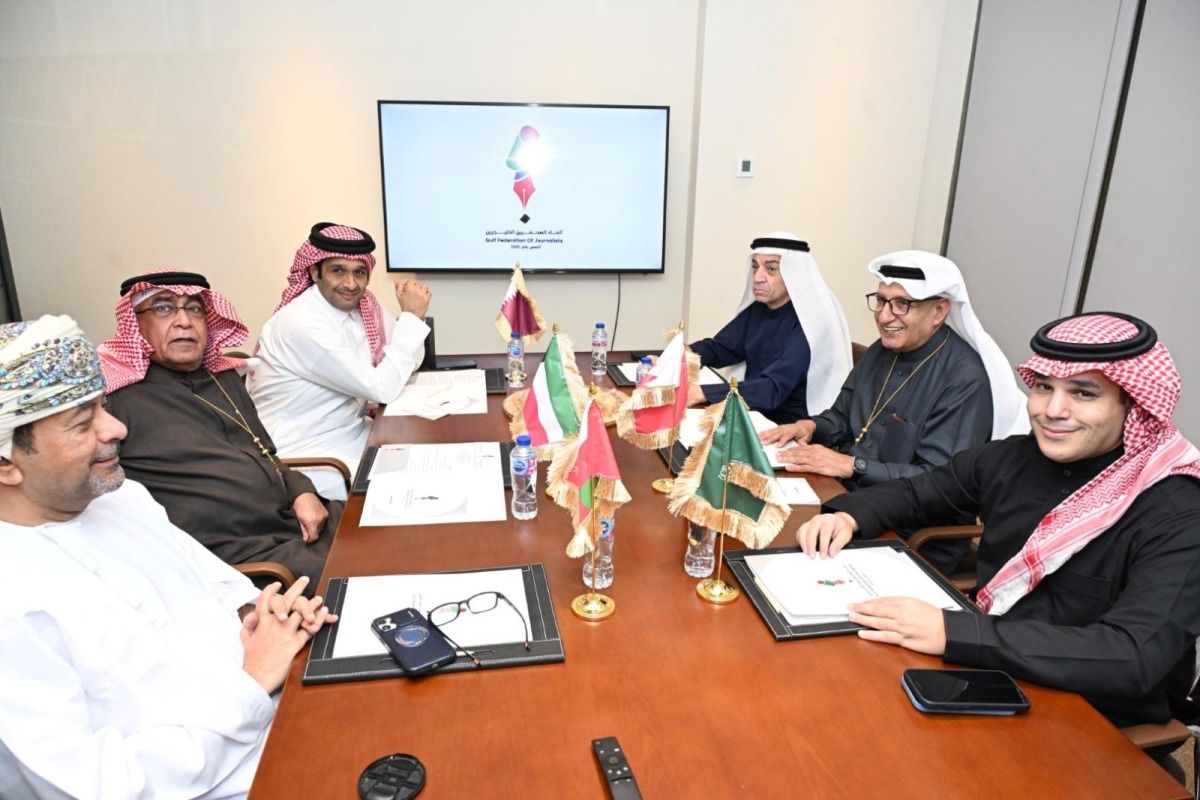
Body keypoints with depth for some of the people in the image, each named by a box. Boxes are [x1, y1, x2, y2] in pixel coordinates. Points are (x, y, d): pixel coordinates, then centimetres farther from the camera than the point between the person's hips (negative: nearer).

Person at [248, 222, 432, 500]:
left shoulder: (361, 304, -1)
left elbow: (407, 363, 5)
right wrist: (412, 317, -20)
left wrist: (410, 315, -13)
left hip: (352, 433, 8)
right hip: (303, 456, -7)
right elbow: (382, 388, -24)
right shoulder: (303, 324, -25)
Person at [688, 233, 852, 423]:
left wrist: (703, 393, -36)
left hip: (790, 426, -6)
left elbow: (773, 389, -28)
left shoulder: (811, 323, -20)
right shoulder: (757, 308, 2)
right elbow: (718, 348, 7)